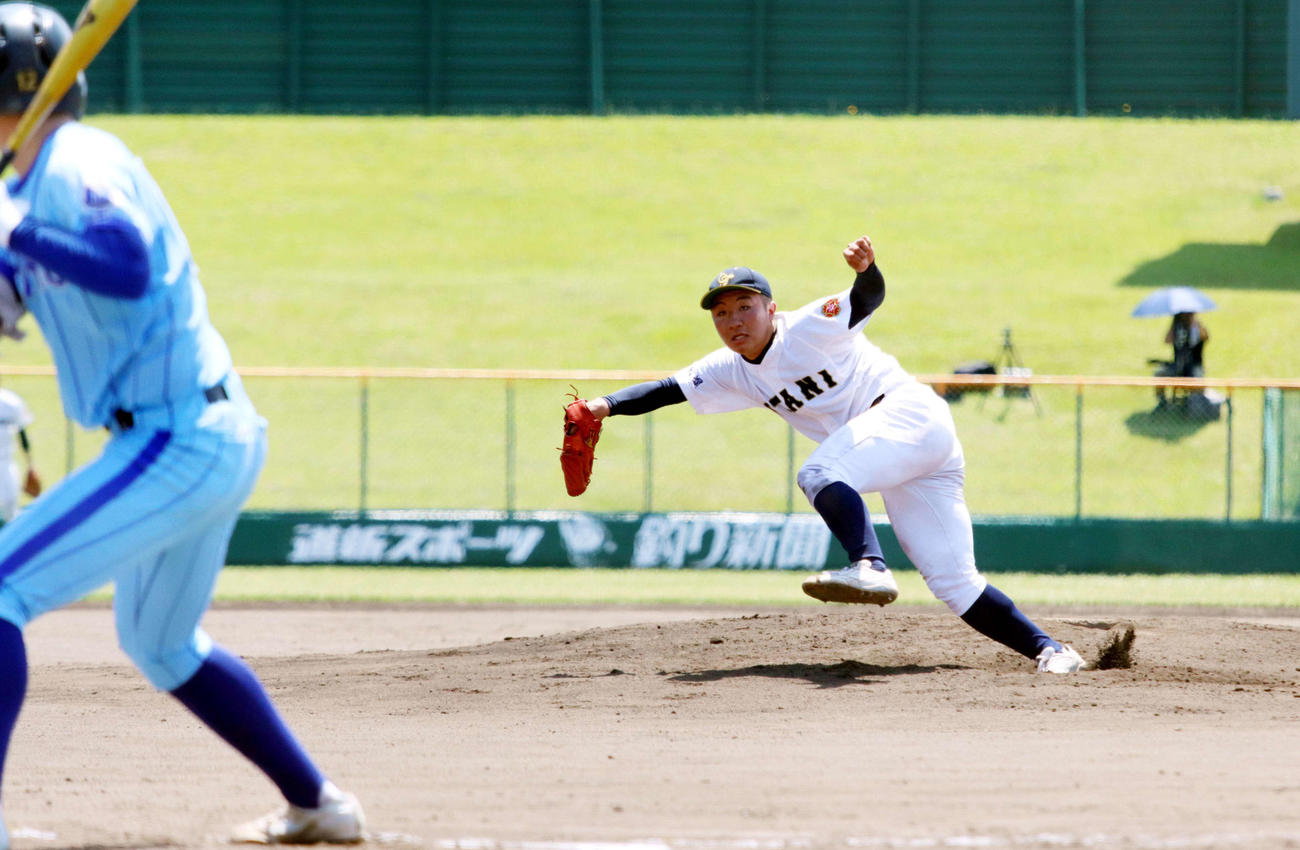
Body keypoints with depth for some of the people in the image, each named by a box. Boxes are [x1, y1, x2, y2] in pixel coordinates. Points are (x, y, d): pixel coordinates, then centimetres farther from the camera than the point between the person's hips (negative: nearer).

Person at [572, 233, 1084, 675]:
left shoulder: (810, 328, -12)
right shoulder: (732, 371, 11)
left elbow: (868, 300, -27)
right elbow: (669, 391, 10)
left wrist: (866, 270, -49)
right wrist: (607, 406, -6)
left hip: (913, 414, -8)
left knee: (819, 474, -31)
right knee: (954, 583, 0)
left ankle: (869, 569, -49)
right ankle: (1048, 650, 2)